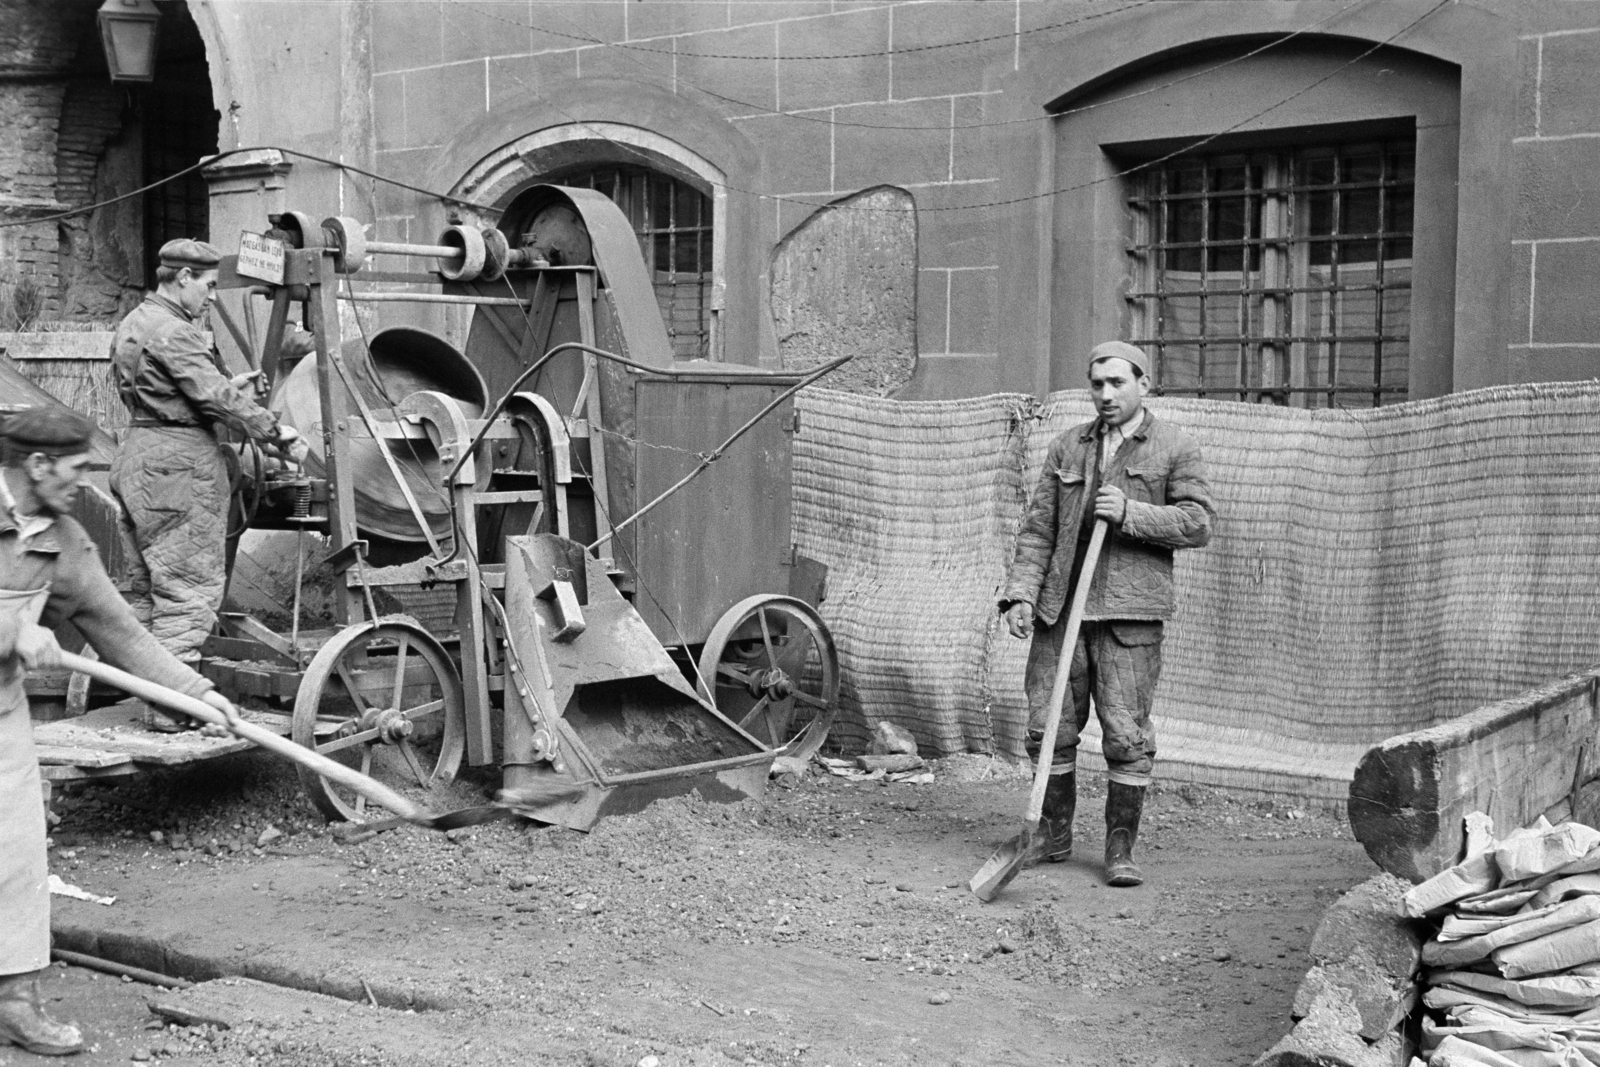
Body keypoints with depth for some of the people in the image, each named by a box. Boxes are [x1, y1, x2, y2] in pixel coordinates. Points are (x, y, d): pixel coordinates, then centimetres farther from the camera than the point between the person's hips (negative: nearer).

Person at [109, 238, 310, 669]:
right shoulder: (173, 332, -15)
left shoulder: (132, 325, 17)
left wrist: (228, 385, 17)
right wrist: (276, 432, -14)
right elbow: (216, 398, -19)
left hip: (136, 456, 10)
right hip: (179, 464, -10)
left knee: (148, 592, 15)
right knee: (190, 590, -7)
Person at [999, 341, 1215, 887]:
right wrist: (1021, 593, 0)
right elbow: (1037, 527, 11)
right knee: (1048, 728, 6)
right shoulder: (1067, 448, 15)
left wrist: (1130, 512, -15)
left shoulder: (1175, 447, 5)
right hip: (1060, 607, 4)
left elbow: (1198, 522, -4)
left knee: (1126, 735, -4)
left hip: (1129, 614, -3)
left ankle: (1120, 849, 7)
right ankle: (1054, 836, 22)